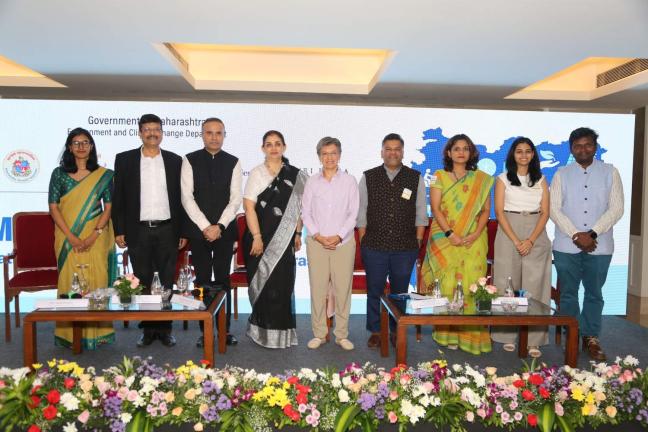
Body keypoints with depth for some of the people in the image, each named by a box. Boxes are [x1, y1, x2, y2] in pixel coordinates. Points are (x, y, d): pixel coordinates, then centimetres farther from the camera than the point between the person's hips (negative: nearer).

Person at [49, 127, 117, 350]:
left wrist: (94, 236, -11)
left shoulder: (103, 175, 4)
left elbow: (109, 207, 0)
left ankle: (97, 331, 12)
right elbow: (53, 207, 0)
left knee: (97, 281, 1)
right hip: (68, 238, 0)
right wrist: (71, 237, -10)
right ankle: (71, 334, 12)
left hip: (96, 238, 0)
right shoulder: (59, 173, 5)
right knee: (70, 281, 2)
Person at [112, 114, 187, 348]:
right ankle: (148, 329, 19)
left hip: (167, 230, 0)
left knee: (168, 282, 6)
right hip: (138, 231, 0)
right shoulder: (124, 159, 4)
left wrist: (184, 231, 3)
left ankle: (165, 328, 18)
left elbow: (181, 197, 7)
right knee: (142, 283, 7)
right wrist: (119, 230, -2)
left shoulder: (175, 160, 6)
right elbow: (118, 197, 4)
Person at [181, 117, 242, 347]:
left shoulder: (233, 162, 4)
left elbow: (236, 198, -1)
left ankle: (225, 329, 15)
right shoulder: (190, 160, 2)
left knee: (223, 280, 6)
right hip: (198, 230, 0)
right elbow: (187, 197, -5)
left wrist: (220, 226, -11)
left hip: (224, 230, 1)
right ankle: (205, 330, 15)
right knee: (202, 280, 5)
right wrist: (205, 226, -11)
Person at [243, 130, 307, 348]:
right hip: (260, 237, -1)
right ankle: (263, 330, 21)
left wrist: (297, 234, 1)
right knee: (263, 283, 5)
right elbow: (249, 206, -6)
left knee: (282, 284, 3)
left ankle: (280, 330, 18)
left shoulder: (295, 175, 6)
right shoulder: (256, 173, 1)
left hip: (284, 239, 1)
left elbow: (298, 207, 7)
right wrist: (257, 237, -13)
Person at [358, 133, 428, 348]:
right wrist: (363, 242, 1)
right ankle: (375, 331, 22)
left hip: (405, 248, 0)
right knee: (374, 291, 8)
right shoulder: (368, 177, 3)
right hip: (374, 247, 0)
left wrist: (418, 242, 2)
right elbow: (361, 213, 5)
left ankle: (396, 331, 25)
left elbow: (421, 214, 7)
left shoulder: (415, 178, 4)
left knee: (400, 292, 10)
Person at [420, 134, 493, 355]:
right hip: (445, 240, -1)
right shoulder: (439, 176, 6)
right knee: (447, 284, -4)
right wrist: (450, 234, -12)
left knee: (471, 284, -2)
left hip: (473, 241, 1)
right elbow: (435, 208, -2)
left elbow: (485, 209, 7)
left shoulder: (481, 179, 11)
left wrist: (476, 234, -9)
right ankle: (448, 334, 4)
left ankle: (471, 334, 6)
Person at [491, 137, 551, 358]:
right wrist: (516, 241, -12)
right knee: (507, 286, 0)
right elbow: (499, 212, -3)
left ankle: (533, 340, 4)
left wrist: (531, 240, -10)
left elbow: (545, 213, 4)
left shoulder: (541, 180, 11)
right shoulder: (503, 179, 5)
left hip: (536, 237, 2)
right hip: (508, 235, -1)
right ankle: (508, 336, 9)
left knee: (534, 287, -1)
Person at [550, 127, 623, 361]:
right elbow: (554, 209, -3)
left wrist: (592, 233, -14)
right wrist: (576, 235, -13)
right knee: (568, 294, 7)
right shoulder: (561, 175, 4)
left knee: (594, 294, 9)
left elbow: (616, 208, -3)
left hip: (599, 246, 0)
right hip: (566, 245, 0)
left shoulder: (610, 172, 4)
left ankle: (591, 338, 21)